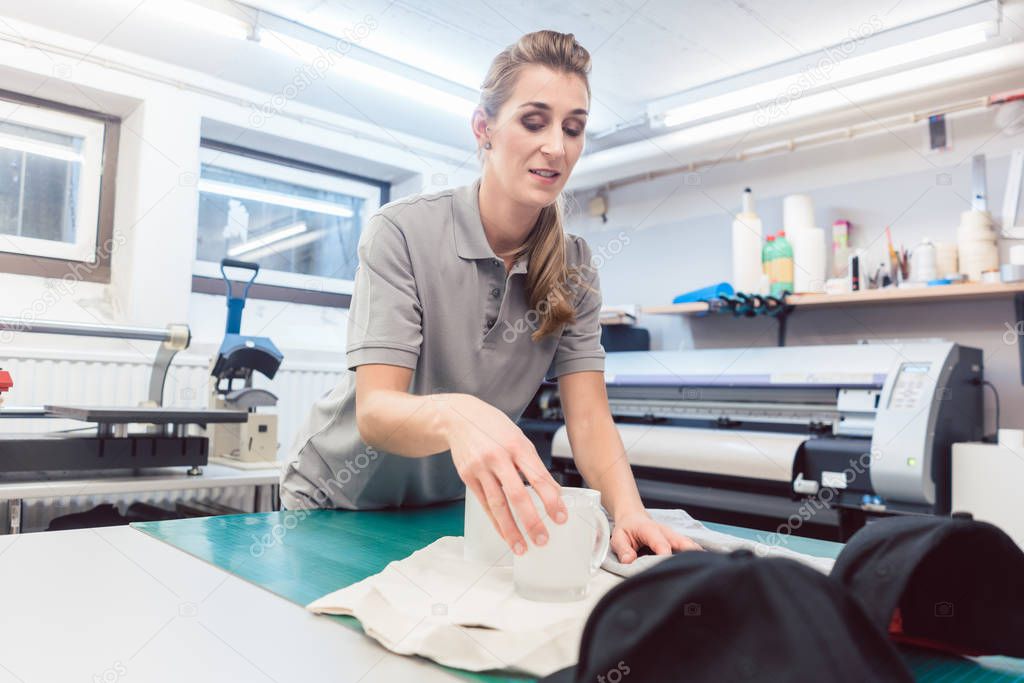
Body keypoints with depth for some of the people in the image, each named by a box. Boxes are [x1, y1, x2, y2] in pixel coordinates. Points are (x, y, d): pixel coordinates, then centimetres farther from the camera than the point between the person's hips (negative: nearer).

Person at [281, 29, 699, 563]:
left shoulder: (573, 268, -6)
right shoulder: (402, 232, -18)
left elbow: (588, 416, -12)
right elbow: (374, 412, -26)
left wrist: (628, 511, -31)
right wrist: (453, 414, -47)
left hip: (451, 511, 3)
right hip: (339, 500, -2)